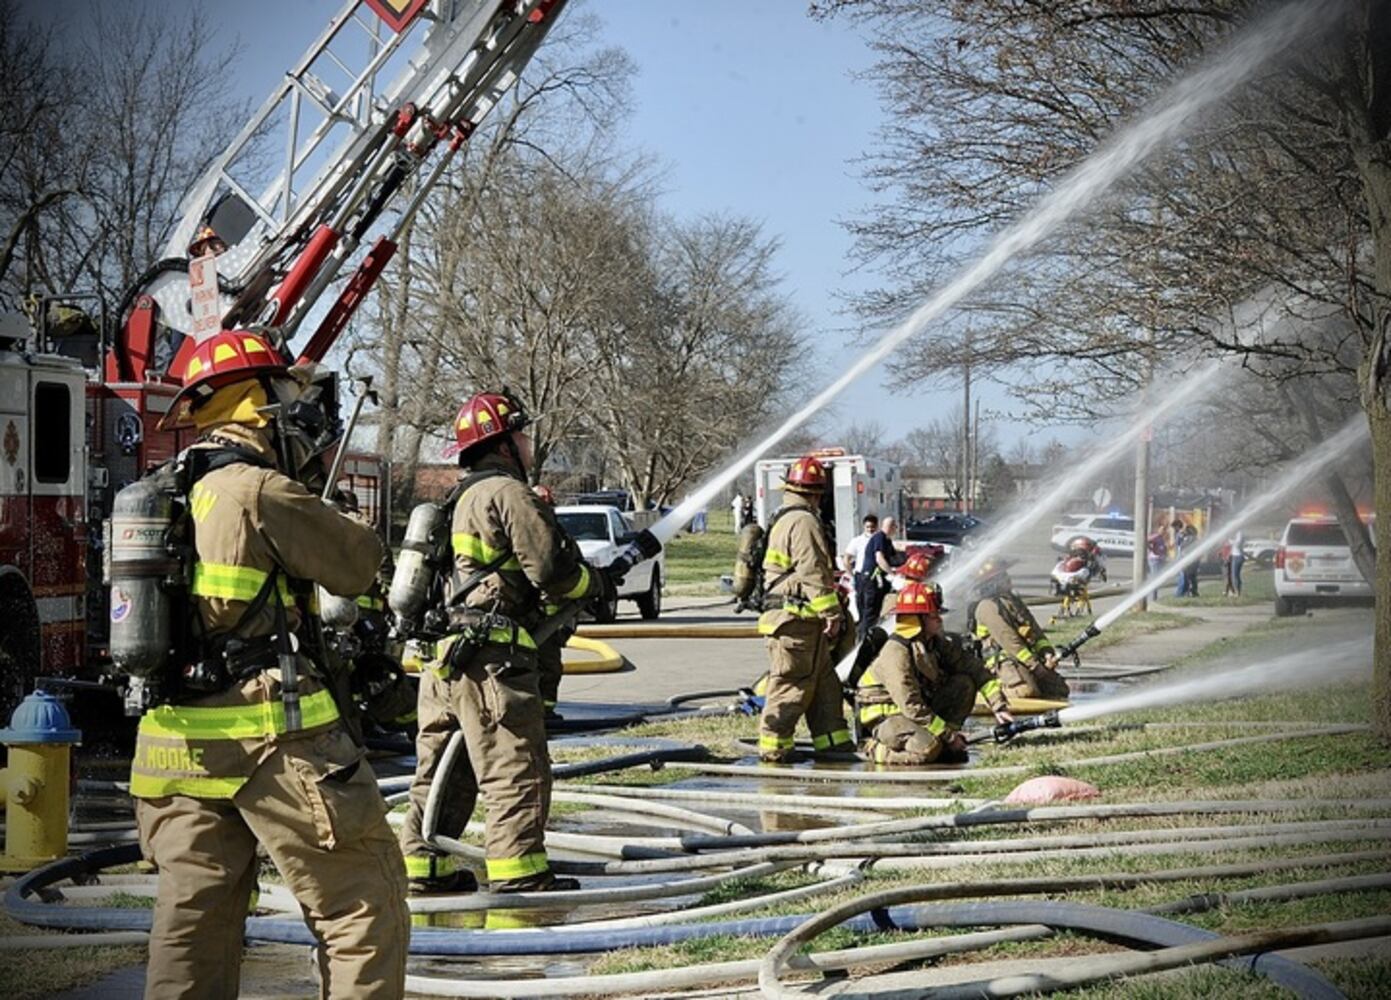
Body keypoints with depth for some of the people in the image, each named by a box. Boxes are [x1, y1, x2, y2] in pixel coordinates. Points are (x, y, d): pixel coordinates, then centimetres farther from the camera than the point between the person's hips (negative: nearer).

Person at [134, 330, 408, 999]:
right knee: (364, 903, -1)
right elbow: (356, 566, -6)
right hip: (271, 737, -8)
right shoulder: (262, 492, -11)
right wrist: (355, 532, 15)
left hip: (178, 743, 8)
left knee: (193, 919, 11)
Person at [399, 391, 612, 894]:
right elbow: (551, 569, -13)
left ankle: (425, 867, 18)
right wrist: (598, 583, 5)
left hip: (446, 657, 10)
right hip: (492, 657, -10)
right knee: (516, 770, -8)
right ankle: (519, 875, -9)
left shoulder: (465, 498, 24)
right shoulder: (508, 493, -7)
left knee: (443, 771, 14)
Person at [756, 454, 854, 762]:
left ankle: (833, 741, 17)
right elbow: (813, 574, -20)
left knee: (824, 682, 14)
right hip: (797, 621, -11)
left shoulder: (784, 520, 20)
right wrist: (832, 613, -17)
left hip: (793, 619, 11)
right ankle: (773, 746, -2)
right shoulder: (804, 522, -14)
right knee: (792, 684, -6)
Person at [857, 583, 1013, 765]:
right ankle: (874, 748, -6)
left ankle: (942, 745, -3)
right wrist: (949, 736, -24)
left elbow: (977, 671, -2)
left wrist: (999, 707, -13)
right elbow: (912, 707, -28)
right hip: (885, 717, -8)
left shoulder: (939, 643, -3)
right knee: (927, 749, -34)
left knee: (965, 683, -6)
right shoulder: (896, 653, -26)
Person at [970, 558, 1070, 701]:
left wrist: (1047, 653, -2)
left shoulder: (1014, 601, 24)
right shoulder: (987, 606, -7)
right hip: (1005, 660, -9)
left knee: (1060, 690, -2)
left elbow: (1036, 631, 18)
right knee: (1027, 691, -34)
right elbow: (1008, 640, -16)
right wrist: (1034, 665, -21)